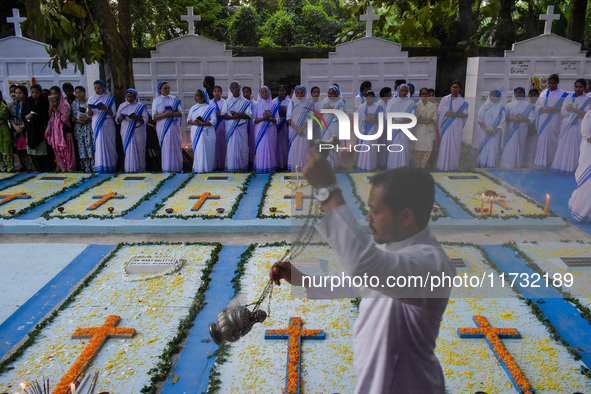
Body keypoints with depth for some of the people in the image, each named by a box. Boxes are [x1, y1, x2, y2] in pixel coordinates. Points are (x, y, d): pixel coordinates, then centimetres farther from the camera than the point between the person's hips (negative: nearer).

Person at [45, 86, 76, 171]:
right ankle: (62, 168, 14)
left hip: (64, 131, -6)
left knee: (66, 150, -4)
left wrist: (55, 109, -12)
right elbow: (48, 118, 7)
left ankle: (70, 168, 3)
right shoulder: (51, 105, 15)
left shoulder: (64, 104, -5)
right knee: (57, 150, 7)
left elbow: (64, 118, -14)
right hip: (54, 131, 6)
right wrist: (50, 107, -4)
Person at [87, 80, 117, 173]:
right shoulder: (91, 99, 12)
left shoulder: (109, 99, 4)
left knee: (108, 146, -3)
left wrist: (105, 109, -20)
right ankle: (100, 168, -1)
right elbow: (89, 115, 9)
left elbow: (113, 114, -2)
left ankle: (109, 167, 0)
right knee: (98, 146, -2)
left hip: (107, 126, -2)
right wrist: (89, 109, -13)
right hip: (96, 126, 2)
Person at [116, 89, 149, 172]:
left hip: (138, 132, -2)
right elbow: (117, 121, 12)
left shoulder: (141, 106, 4)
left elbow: (145, 120, -3)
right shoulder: (122, 106, 13)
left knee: (138, 150, -3)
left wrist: (136, 117, -20)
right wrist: (121, 118, -10)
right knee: (128, 150, -1)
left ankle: (139, 168, 3)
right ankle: (129, 168, 2)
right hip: (126, 133, 2)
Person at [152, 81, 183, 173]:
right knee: (165, 147, -1)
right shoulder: (156, 101, 5)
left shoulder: (174, 100, 7)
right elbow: (154, 116, -1)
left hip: (174, 127, 1)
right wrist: (165, 114, -17)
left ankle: (177, 167, 7)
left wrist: (172, 113, -15)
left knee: (176, 146, -1)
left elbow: (180, 113, 3)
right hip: (162, 127, -1)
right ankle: (167, 168, 6)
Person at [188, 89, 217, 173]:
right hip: (195, 133, 4)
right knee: (196, 150, 2)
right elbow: (188, 120, 12)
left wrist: (202, 123, -21)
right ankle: (197, 169, 8)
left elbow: (213, 121, -8)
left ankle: (206, 169, 1)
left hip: (206, 134, -4)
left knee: (205, 151, -6)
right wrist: (193, 122, -11)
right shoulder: (193, 108, 15)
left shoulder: (210, 108, 0)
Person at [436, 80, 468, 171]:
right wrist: (446, 113, -14)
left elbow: (465, 115, 0)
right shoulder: (444, 99, 10)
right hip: (446, 126, 1)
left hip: (456, 127, -1)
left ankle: (453, 166, 7)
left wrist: (455, 114, -16)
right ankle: (443, 166, 2)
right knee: (444, 146, -3)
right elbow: (439, 112, 6)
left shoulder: (462, 102, 6)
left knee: (455, 146, -2)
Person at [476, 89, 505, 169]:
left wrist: (494, 131, -15)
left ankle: (490, 167, -1)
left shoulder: (501, 108, 3)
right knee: (483, 147, -1)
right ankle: (482, 166, 5)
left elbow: (502, 122, -2)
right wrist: (486, 129, -14)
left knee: (493, 148, -4)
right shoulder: (484, 106, 4)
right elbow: (479, 119, -2)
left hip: (495, 133, 0)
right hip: (484, 131, 0)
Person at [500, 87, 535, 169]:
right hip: (510, 130, 2)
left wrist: (522, 119, -19)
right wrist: (512, 119, -15)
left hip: (521, 131, -2)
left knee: (519, 148, -3)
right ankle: (507, 166, 0)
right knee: (508, 148, -4)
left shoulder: (528, 105, 5)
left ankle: (517, 166, 2)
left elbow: (532, 118, -3)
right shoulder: (509, 105, 12)